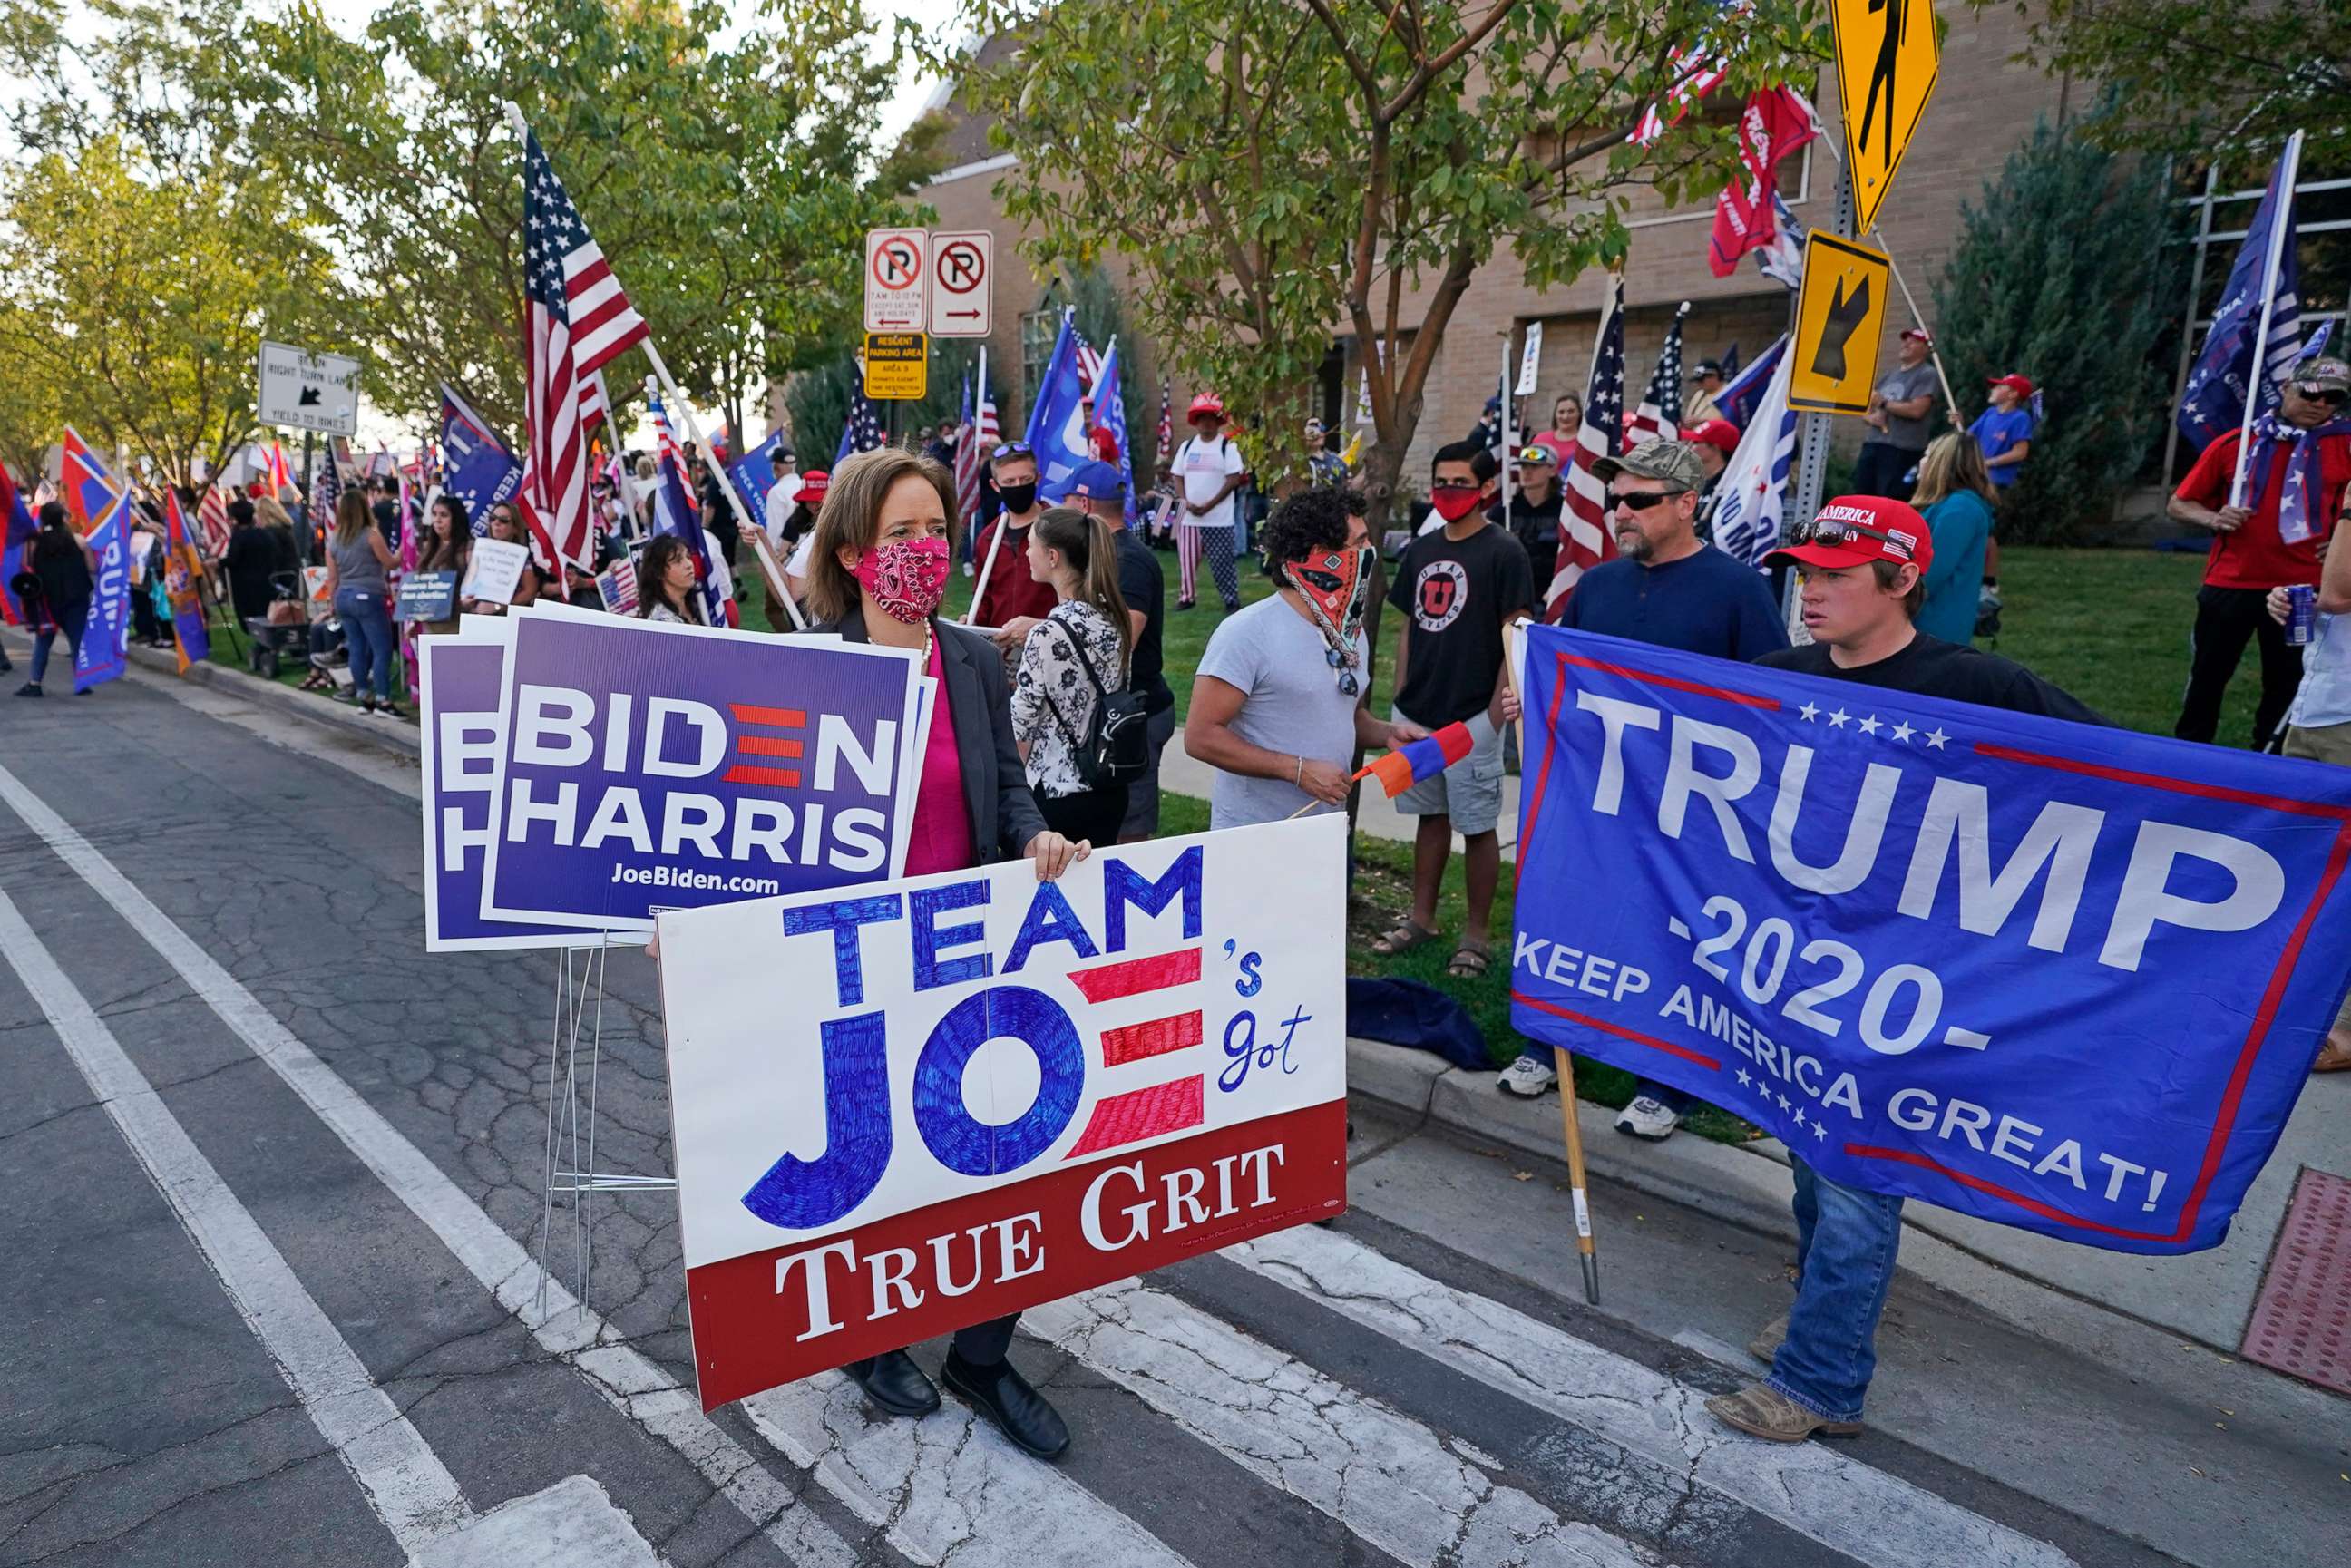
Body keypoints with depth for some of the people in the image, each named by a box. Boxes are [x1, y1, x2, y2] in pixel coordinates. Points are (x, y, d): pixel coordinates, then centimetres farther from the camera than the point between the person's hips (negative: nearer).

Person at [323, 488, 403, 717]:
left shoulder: (333, 540, 9)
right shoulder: (371, 535, -8)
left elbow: (332, 578, 10)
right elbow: (391, 563, 0)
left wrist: (333, 604, 19)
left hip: (343, 597, 7)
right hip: (368, 597, -7)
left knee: (357, 649, 11)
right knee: (383, 649, -4)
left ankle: (364, 697, 15)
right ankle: (382, 700, -8)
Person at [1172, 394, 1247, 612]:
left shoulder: (1228, 446, -4)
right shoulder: (1187, 446, 10)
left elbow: (1233, 480, -10)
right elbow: (1178, 477, 12)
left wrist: (1209, 505, -15)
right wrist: (1187, 502, -6)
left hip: (1219, 518, -4)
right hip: (1189, 516, 5)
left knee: (1221, 562, -3)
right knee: (1187, 559, 10)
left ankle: (1232, 600, 7)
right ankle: (1187, 596, 25)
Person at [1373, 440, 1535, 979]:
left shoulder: (1503, 553, -8)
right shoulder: (1421, 551, 10)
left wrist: (1495, 710, -16)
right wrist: (1401, 696, 11)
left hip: (1472, 718, -6)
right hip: (1417, 714, 6)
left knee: (1477, 826, 3)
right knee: (1430, 816, 17)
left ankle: (1477, 934, 15)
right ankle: (1421, 919, 28)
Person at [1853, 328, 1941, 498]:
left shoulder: (1927, 374, 0)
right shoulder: (1890, 374, 21)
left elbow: (1916, 410, -14)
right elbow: (1863, 409, 21)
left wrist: (1883, 403, -5)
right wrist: (1870, 417, -3)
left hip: (1902, 449, -7)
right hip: (1872, 444, 7)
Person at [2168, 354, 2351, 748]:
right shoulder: (2235, 443, 2)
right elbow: (2178, 505, 5)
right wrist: (2214, 519, -14)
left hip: (2302, 590, 0)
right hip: (2229, 584, 0)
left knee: (2286, 687, 9)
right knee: (2206, 679, 9)